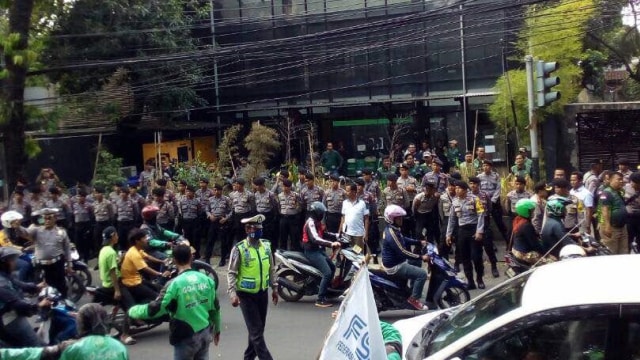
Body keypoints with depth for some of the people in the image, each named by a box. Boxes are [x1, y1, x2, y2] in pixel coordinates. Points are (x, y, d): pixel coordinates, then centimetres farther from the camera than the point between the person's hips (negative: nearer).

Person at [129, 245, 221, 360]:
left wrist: (132, 311, 0)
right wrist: (217, 329, 22)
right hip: (205, 332, 5)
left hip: (186, 337, -5)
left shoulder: (175, 284, -17)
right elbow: (215, 308, 7)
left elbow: (154, 309, -17)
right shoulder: (206, 279, -2)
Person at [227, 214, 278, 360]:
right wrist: (233, 293, -20)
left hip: (263, 293, 6)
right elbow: (232, 273, -13)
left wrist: (274, 288, 12)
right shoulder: (239, 249, -15)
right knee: (256, 331, -5)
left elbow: (271, 268, 12)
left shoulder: (266, 246, 1)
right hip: (246, 295, -6)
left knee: (259, 328, 15)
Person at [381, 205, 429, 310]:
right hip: (394, 267, -11)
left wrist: (419, 242, 13)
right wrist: (421, 257, -24)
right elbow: (402, 252, -29)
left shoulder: (393, 228, 5)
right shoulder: (391, 234, -28)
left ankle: (413, 289, 35)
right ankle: (414, 299, -4)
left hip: (395, 261, 11)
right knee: (422, 274, -15)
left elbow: (404, 239, 20)